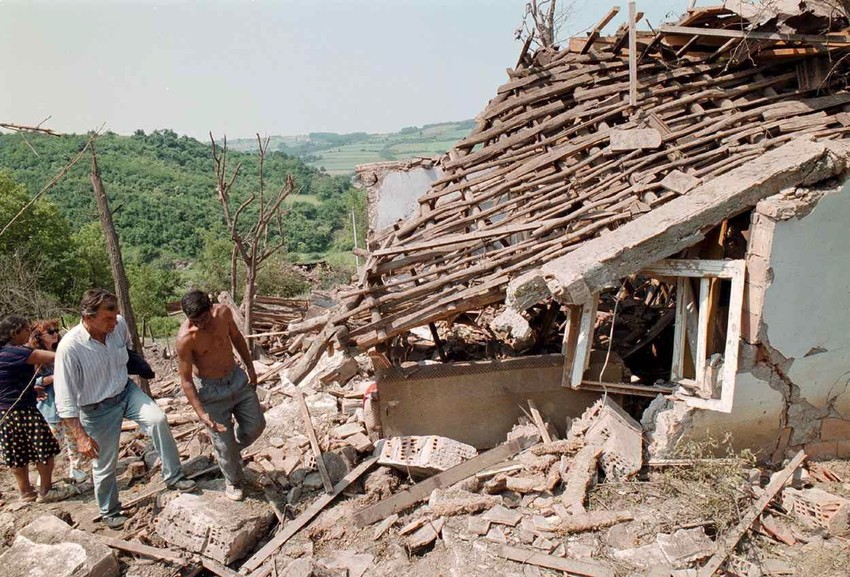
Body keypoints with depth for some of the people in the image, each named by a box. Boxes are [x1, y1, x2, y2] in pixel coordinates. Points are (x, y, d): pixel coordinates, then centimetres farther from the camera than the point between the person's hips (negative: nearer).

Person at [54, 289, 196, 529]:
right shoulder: (69, 347, -28)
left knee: (158, 420, -22)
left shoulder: (119, 325, -15)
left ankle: (173, 477, -7)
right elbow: (65, 400, -22)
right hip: (97, 409, -3)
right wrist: (81, 436, -23)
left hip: (126, 391, 3)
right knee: (105, 464, 10)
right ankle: (109, 511, 35)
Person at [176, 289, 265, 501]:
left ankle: (232, 449, 43)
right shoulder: (185, 338, -28)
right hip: (211, 390, -5)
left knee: (256, 425, 12)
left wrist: (250, 366, 12)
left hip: (237, 378, 5)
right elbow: (186, 380, -20)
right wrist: (201, 413, -25)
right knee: (224, 442, 6)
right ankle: (233, 482, 33)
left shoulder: (223, 312, -15)